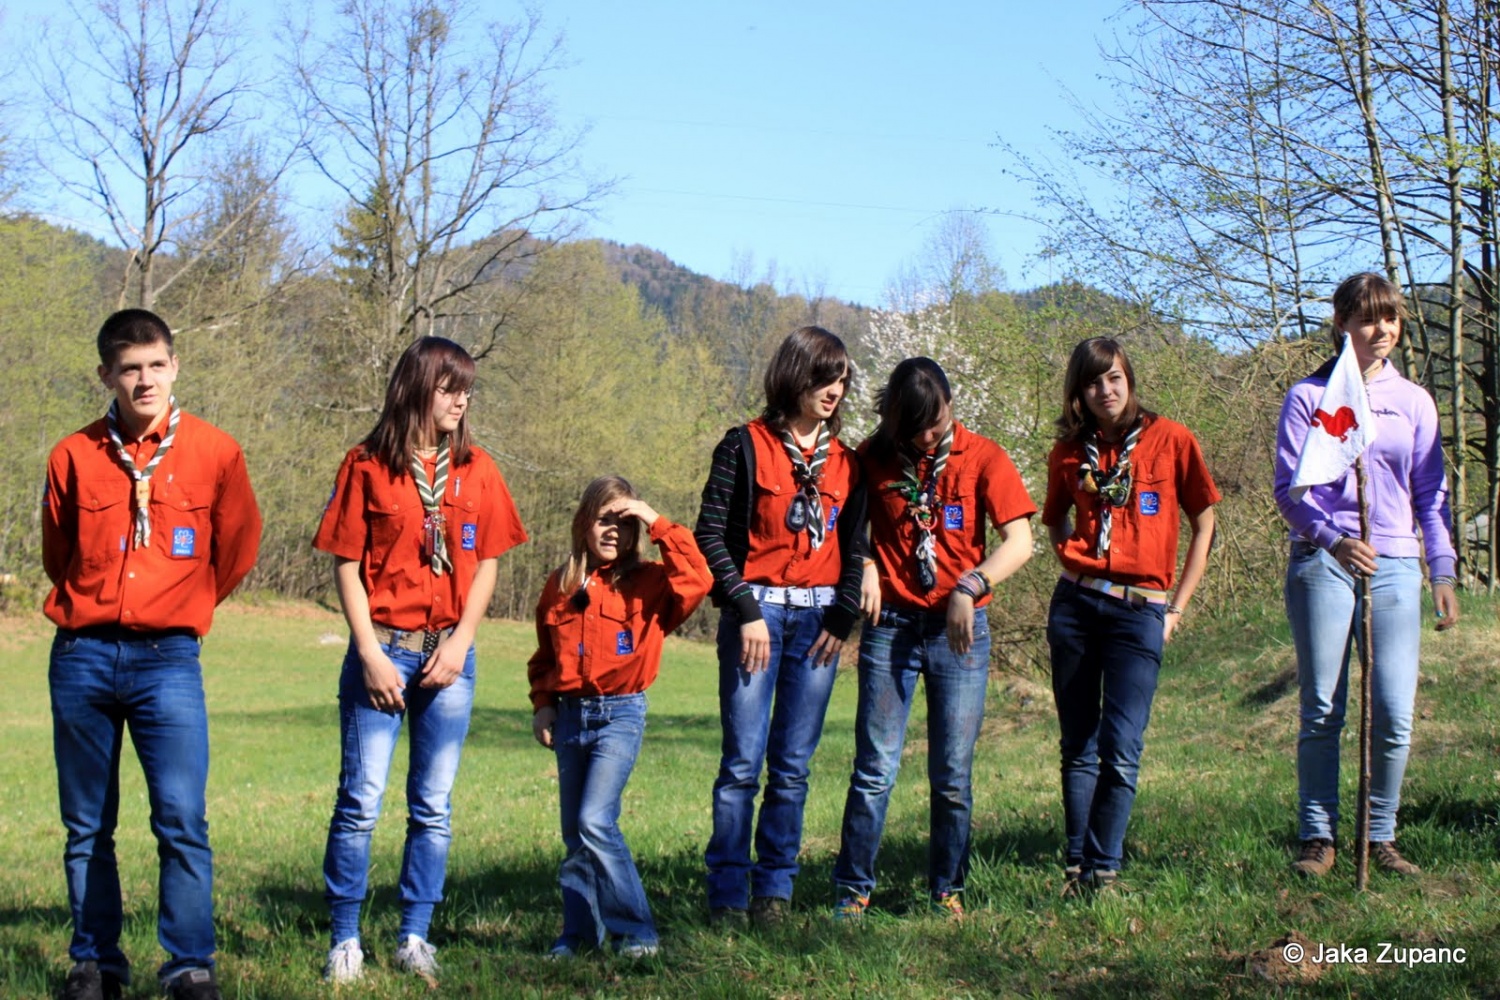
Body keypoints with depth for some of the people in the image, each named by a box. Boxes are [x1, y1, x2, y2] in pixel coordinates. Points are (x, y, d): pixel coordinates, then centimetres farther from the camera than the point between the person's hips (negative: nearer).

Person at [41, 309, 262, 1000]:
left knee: (182, 820, -10)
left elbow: (236, 553, 11)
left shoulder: (214, 453, 1)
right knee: (87, 827, 8)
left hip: (168, 658, -2)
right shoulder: (74, 456, 3)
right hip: (82, 657, 2)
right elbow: (57, 556, 17)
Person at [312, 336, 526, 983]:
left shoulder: (475, 470, 7)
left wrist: (461, 641, -5)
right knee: (361, 801, -3)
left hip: (448, 653, 3)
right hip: (382, 649, -3)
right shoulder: (367, 466, -2)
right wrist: (370, 654, -9)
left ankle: (414, 939, 14)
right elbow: (348, 567, -3)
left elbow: (486, 564, 7)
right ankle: (345, 941, 6)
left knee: (434, 806, 6)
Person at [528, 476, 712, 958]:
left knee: (595, 821, -17)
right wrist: (543, 703, 7)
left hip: (620, 715, -5)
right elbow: (545, 655, 19)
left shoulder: (646, 583, -2)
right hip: (569, 715, 5)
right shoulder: (561, 585, 10)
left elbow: (697, 579, -21)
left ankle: (635, 932, -8)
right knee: (574, 831, 9)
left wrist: (658, 525, -16)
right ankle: (579, 932, 19)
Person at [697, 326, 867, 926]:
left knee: (793, 764, 4)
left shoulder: (845, 461, 12)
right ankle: (728, 894, 1)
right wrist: (745, 612, -10)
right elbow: (710, 534, -4)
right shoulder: (746, 447, 0)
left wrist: (843, 617, 0)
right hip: (757, 610, -4)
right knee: (743, 761, -6)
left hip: (819, 617, 4)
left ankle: (774, 889, 12)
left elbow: (854, 545, 13)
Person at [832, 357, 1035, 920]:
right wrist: (866, 567, -6)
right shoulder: (874, 459, 3)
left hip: (959, 630, -1)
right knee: (874, 769, -2)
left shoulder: (982, 458, -1)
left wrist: (969, 587, -21)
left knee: (953, 776, 2)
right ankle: (853, 889, 6)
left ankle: (948, 890, 15)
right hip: (890, 625, 1)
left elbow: (1019, 542, -7)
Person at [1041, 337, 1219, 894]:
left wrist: (1178, 607, 1)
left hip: (1139, 610, -3)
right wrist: (1073, 562, 6)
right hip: (1076, 604, 3)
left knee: (1120, 749, -9)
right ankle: (1077, 867, 10)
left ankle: (1105, 869, -1)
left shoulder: (1170, 440, 1)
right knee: (1078, 748, 5)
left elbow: (1203, 523, 6)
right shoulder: (1069, 453, 10)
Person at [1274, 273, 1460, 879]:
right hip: (1323, 563, -2)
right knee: (1322, 711, 0)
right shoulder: (1309, 397, 4)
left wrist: (1443, 571, 7)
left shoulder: (1414, 402, 13)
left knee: (1394, 714, -2)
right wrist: (1332, 539, -17)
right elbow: (1288, 486, -1)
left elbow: (1431, 492, 15)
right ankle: (1318, 837, 7)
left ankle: (1381, 836, 10)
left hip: (1394, 567, 3)